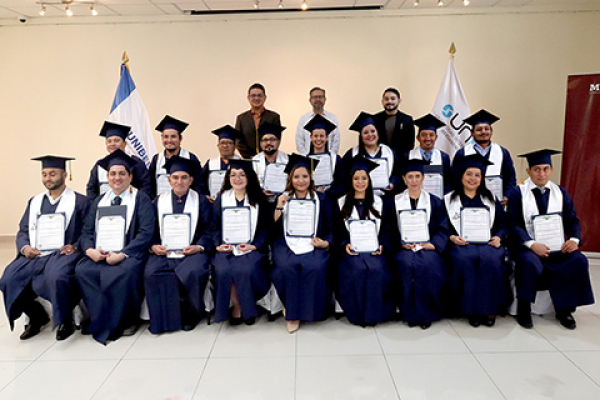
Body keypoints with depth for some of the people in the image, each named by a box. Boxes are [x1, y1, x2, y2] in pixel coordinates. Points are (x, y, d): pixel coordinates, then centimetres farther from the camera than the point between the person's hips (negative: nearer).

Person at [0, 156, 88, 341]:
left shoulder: (79, 201, 6)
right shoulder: (35, 202, 22)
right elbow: (23, 230, 18)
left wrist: (75, 247, -18)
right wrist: (24, 247, -2)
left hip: (63, 254, -5)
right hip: (35, 255, 6)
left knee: (56, 278, -35)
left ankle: (65, 320, -6)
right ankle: (37, 317, 8)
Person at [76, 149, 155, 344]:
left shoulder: (141, 199, 6)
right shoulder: (99, 201, 21)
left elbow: (146, 233, -5)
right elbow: (87, 231, 15)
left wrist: (122, 254, -18)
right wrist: (89, 249, -9)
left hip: (129, 254, -4)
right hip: (99, 255, 4)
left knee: (123, 272, -34)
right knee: (82, 270, -25)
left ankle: (127, 320, -11)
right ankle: (101, 319, -10)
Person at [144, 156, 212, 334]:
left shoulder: (201, 201, 11)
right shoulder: (159, 201, 16)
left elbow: (208, 231, 5)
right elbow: (151, 231, 12)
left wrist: (199, 247, -12)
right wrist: (153, 246, -7)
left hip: (191, 252, -2)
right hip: (163, 252, 2)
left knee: (194, 272, -32)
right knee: (150, 273, -26)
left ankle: (190, 314, -5)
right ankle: (161, 318, -7)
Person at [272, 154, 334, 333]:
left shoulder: (321, 200, 14)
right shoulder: (282, 199, 14)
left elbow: (331, 228, 11)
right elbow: (273, 229, 4)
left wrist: (326, 243, -8)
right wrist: (279, 208, -8)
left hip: (313, 245, 0)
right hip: (287, 244, 0)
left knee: (315, 267, -31)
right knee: (287, 267, -31)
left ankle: (308, 311, -10)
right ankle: (292, 313, -14)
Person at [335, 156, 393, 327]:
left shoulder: (378, 203, 16)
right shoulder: (342, 203, 13)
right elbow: (337, 231, 8)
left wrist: (381, 246, -6)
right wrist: (345, 245, -10)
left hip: (373, 249, 1)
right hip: (351, 250, -1)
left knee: (377, 269, -30)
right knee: (358, 269, -31)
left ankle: (373, 313, -13)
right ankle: (358, 314, -14)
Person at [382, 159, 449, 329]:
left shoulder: (435, 202, 16)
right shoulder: (393, 203, 13)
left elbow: (442, 229, 8)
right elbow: (388, 231, 7)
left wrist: (433, 244, -10)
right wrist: (401, 244, -11)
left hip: (427, 247, 0)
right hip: (403, 248, 0)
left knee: (429, 264, -32)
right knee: (407, 263, -33)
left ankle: (427, 313, -12)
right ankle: (411, 313, -16)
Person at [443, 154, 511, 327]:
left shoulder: (491, 199, 23)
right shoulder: (449, 200, 16)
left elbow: (502, 224, 17)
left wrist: (499, 237, -4)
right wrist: (452, 237, -11)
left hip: (488, 243, 1)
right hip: (461, 244, -1)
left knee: (491, 259, -33)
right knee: (464, 260, -35)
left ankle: (489, 309, -21)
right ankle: (470, 309, -23)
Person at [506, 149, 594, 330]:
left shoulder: (561, 193, 14)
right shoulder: (518, 193, 0)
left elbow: (572, 220, 12)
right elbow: (513, 224, -7)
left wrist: (574, 239, -9)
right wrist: (531, 244, -21)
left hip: (557, 247, 4)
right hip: (528, 246, -4)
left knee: (579, 261, -23)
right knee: (531, 264, -34)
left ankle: (565, 310, -4)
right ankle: (523, 310, -11)